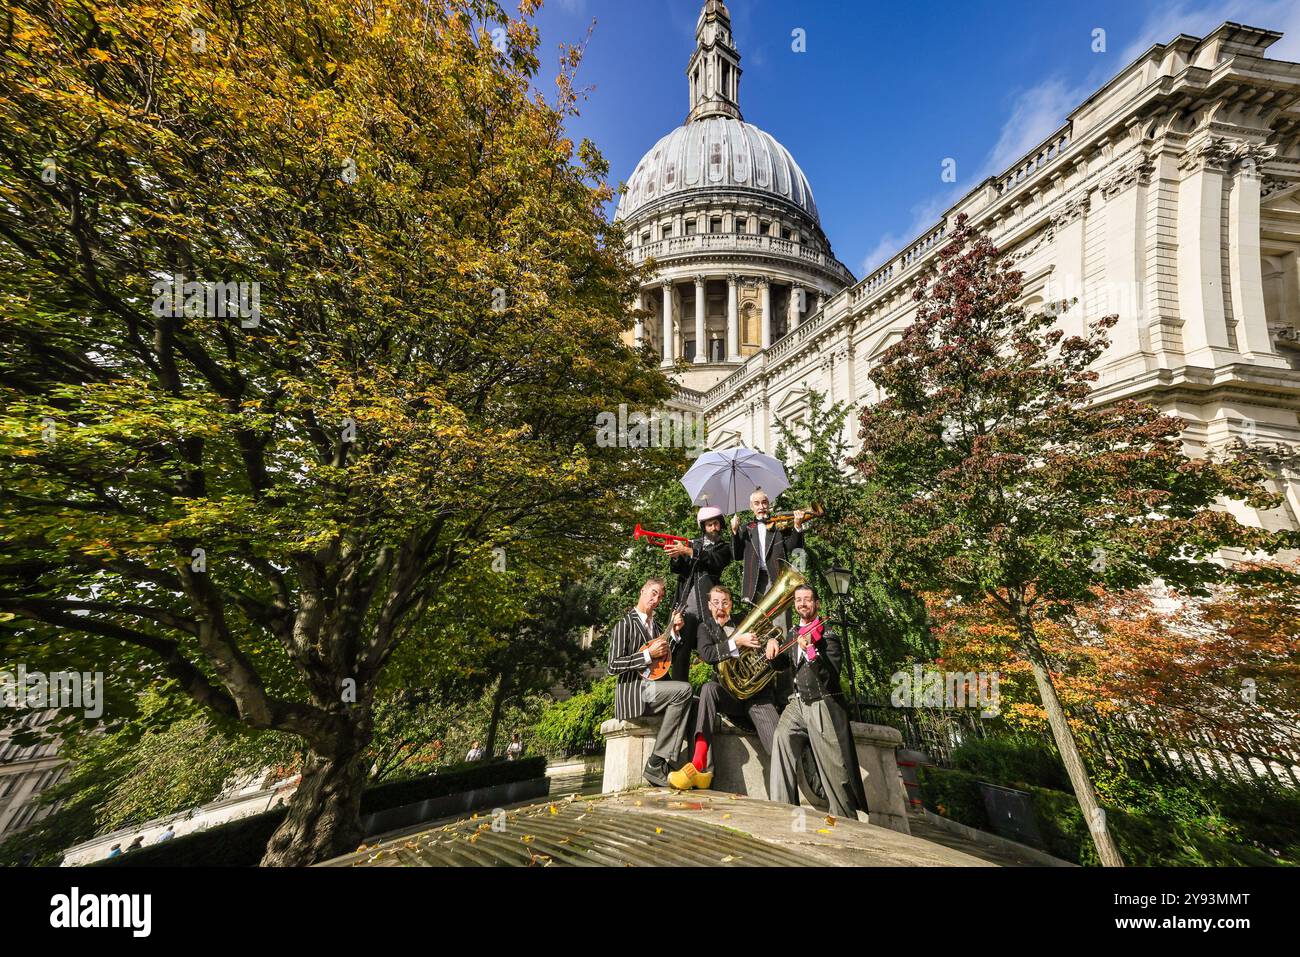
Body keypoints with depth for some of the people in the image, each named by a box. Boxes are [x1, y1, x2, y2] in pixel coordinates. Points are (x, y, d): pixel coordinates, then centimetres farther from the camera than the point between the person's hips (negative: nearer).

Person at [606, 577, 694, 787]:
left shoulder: (654, 625, 18)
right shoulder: (625, 624, -6)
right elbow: (613, 666, -12)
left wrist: (675, 632, 4)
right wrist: (649, 655, -18)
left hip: (655, 688, 8)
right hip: (632, 692, -7)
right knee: (684, 689, -25)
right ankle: (655, 764, -18)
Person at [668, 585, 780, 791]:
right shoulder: (706, 628, 10)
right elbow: (706, 653, -10)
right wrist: (737, 642, -21)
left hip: (758, 691, 1)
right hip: (729, 692, 0)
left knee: (779, 743, -25)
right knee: (709, 688, -33)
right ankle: (700, 767, -34)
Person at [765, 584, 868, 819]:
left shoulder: (828, 635, -9)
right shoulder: (792, 632, 10)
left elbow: (831, 675, -17)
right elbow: (782, 665, 17)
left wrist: (811, 650, -30)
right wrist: (772, 647, -3)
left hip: (823, 705, -5)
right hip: (798, 702, 5)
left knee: (835, 768, -1)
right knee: (782, 737, -15)